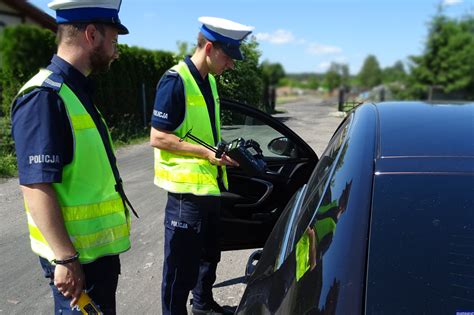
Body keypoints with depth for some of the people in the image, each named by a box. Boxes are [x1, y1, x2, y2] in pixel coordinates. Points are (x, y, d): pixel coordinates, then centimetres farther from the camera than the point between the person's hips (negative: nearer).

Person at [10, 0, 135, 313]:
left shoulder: (76, 92, 10)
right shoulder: (44, 97, -20)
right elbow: (37, 187, -25)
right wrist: (65, 258, -24)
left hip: (100, 246, 9)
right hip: (76, 255, -9)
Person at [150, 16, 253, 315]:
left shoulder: (209, 80, 10)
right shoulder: (175, 81, -16)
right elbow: (158, 137, -18)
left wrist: (223, 148, 3)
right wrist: (206, 153, -21)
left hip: (210, 184, 9)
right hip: (187, 189, -9)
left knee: (210, 253, 23)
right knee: (183, 263, 3)